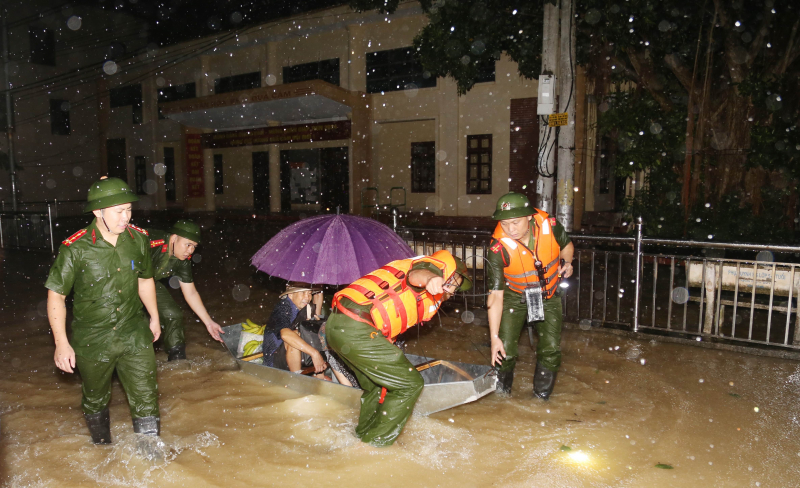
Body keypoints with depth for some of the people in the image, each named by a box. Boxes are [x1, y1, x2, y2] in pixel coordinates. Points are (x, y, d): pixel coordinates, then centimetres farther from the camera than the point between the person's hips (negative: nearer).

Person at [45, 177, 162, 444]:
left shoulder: (138, 239, -5)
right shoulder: (76, 248, -16)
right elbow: (56, 295, -8)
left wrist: (154, 317, 20)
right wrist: (61, 343, -10)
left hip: (134, 334, 2)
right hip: (92, 340, -1)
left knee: (146, 400, 0)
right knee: (95, 401, 19)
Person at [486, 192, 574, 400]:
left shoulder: (550, 226, -24)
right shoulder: (498, 248, -30)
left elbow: (566, 245, 4)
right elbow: (495, 295, -26)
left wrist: (566, 262, -15)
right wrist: (494, 337, -27)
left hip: (548, 296, 2)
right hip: (515, 296, -2)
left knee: (551, 350, -2)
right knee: (505, 350, -6)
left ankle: (541, 397, 20)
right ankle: (501, 395, 22)